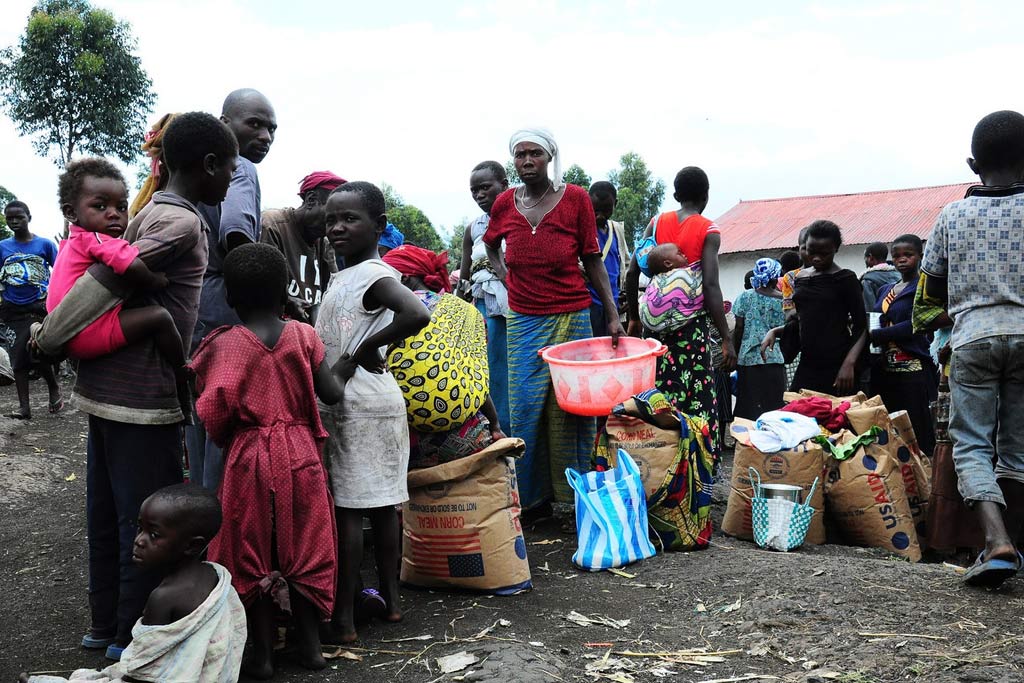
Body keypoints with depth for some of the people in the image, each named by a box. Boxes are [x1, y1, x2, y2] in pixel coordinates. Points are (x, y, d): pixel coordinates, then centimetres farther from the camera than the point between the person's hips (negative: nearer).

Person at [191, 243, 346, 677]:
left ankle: (263, 654, 16)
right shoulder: (303, 336, -4)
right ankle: (309, 645, 22)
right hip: (301, 455, 2)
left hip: (249, 458, -2)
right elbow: (332, 395, -5)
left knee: (253, 554, 10)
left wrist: (224, 440, 2)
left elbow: (215, 413, -17)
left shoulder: (224, 344, -9)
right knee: (303, 546, 14)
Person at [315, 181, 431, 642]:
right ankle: (390, 599, 23)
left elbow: (417, 314, -32)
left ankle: (343, 617, 2)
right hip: (374, 400, 9)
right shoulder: (342, 276, 14)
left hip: (358, 403, -9)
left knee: (347, 508, -4)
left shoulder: (373, 274, -15)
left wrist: (364, 349, -22)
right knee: (383, 505, 14)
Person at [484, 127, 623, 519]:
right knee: (526, 408, 2)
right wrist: (506, 279, 7)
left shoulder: (575, 199, -5)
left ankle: (578, 494, 15)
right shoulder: (505, 204, 2)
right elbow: (490, 246, 23)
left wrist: (613, 315, -5)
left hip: (571, 317, -2)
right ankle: (534, 498, 13)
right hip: (523, 321, 2)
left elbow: (593, 260, -1)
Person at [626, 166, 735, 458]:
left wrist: (635, 318, 15)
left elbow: (632, 274, 4)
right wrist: (726, 339, -12)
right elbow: (710, 286, -14)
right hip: (693, 323, -4)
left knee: (661, 394, 8)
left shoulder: (656, 223, 7)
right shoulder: (708, 231, -5)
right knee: (698, 400, 0)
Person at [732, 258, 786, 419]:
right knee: (774, 404, 6)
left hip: (749, 358, -1)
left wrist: (735, 354, 5)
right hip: (775, 359, 1)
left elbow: (739, 329, -2)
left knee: (750, 407, 1)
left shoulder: (745, 296, -1)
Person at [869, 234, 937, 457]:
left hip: (912, 369, -6)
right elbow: (874, 323, 19)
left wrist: (874, 335, -12)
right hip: (884, 369, 6)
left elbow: (914, 325, -12)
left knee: (916, 432, -5)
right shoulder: (884, 290, 19)